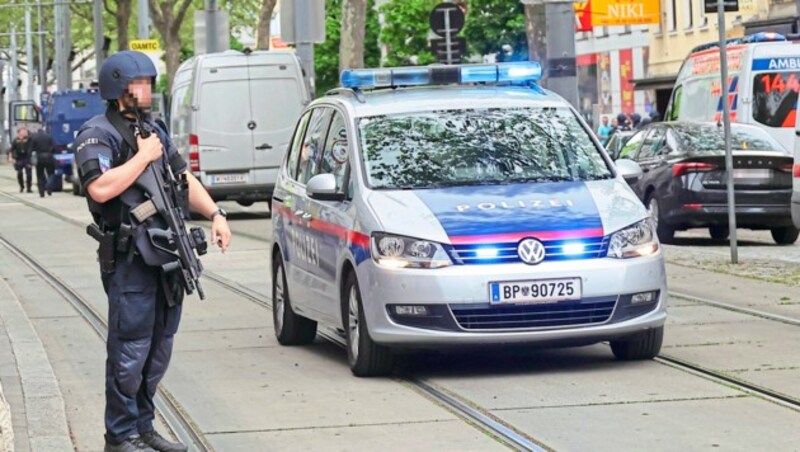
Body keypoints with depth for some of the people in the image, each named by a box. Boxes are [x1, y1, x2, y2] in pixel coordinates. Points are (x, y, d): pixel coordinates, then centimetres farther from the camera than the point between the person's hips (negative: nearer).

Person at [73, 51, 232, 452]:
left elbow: (184, 178, 21)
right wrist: (144, 156, -15)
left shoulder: (154, 130, 18)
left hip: (166, 256, 8)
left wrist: (215, 214, 7)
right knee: (130, 352, -6)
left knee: (158, 350, 13)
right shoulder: (97, 135, -9)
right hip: (129, 259, -8)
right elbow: (101, 188, -24)